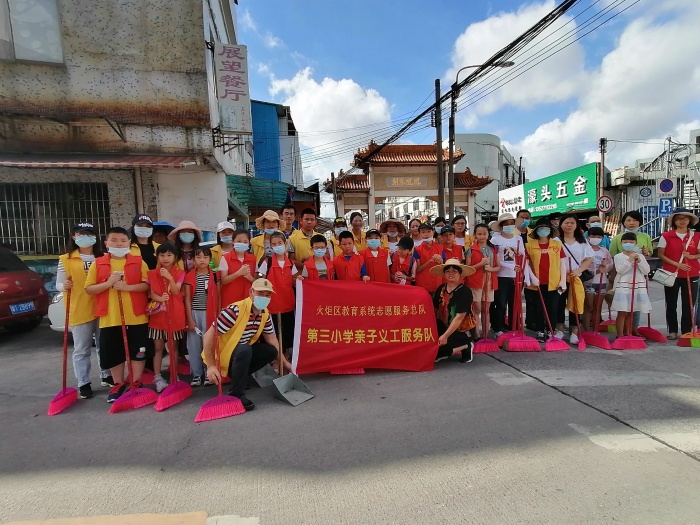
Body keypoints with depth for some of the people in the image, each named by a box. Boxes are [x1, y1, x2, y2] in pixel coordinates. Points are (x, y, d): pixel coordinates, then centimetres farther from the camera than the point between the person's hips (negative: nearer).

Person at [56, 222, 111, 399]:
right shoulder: (65, 259, 0)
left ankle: (106, 375, 29)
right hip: (79, 311, -2)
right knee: (81, 349, 6)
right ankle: (83, 383, 17)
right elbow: (59, 284, 0)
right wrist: (64, 286, -21)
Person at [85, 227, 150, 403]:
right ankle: (118, 384, 27)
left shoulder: (138, 262, 1)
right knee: (112, 353, 10)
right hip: (110, 318, 1)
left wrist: (127, 287, -18)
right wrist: (108, 283, -15)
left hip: (136, 316, -1)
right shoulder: (98, 263, 4)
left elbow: (147, 284, -4)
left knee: (138, 351, 7)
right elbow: (88, 289, 2)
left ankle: (136, 383, 23)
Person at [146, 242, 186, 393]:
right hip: (158, 314, 1)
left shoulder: (180, 273, -1)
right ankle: (158, 377, 14)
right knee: (158, 348, 6)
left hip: (175, 314, 0)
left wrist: (169, 277, -27)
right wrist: (160, 298, -26)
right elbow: (151, 294, -4)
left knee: (173, 346, 10)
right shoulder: (152, 274, 2)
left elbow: (176, 292, -12)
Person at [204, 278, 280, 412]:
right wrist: (211, 366, -27)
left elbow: (271, 338, 6)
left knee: (271, 351, -5)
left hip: (241, 353, 7)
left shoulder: (265, 314, -4)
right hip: (220, 354, -7)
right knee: (244, 350, -35)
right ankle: (236, 394, -16)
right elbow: (209, 335, -26)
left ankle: (239, 377, 8)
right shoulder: (235, 310, -28)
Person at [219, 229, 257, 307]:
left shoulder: (253, 259, 5)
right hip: (230, 299, -2)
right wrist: (239, 273, -20)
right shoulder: (225, 258, -3)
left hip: (247, 298, 2)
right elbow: (223, 281, -8)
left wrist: (249, 277, -13)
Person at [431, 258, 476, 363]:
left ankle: (466, 347, 2)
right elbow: (434, 310, 1)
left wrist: (445, 336, -23)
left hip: (459, 332, -5)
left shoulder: (465, 292, -15)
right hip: (443, 327, 6)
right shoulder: (440, 289, 3)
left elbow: (459, 317, -20)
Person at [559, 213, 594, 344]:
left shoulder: (582, 242, 8)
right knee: (559, 305, 3)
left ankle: (574, 332, 12)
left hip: (576, 278, 2)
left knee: (575, 305, 3)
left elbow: (589, 260, 5)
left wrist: (578, 271, -11)